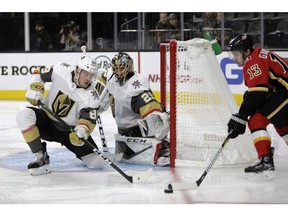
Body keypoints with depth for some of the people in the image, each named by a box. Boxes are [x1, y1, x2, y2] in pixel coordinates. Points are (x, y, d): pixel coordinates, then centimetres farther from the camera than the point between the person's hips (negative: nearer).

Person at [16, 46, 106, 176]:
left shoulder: (90, 95, -19)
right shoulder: (61, 71, -16)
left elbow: (89, 119, -24)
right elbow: (40, 73, 1)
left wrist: (82, 131, -45)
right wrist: (35, 90, -13)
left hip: (70, 130, 0)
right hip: (47, 120, 1)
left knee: (97, 163, -12)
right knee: (24, 115, -33)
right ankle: (40, 156, -17)